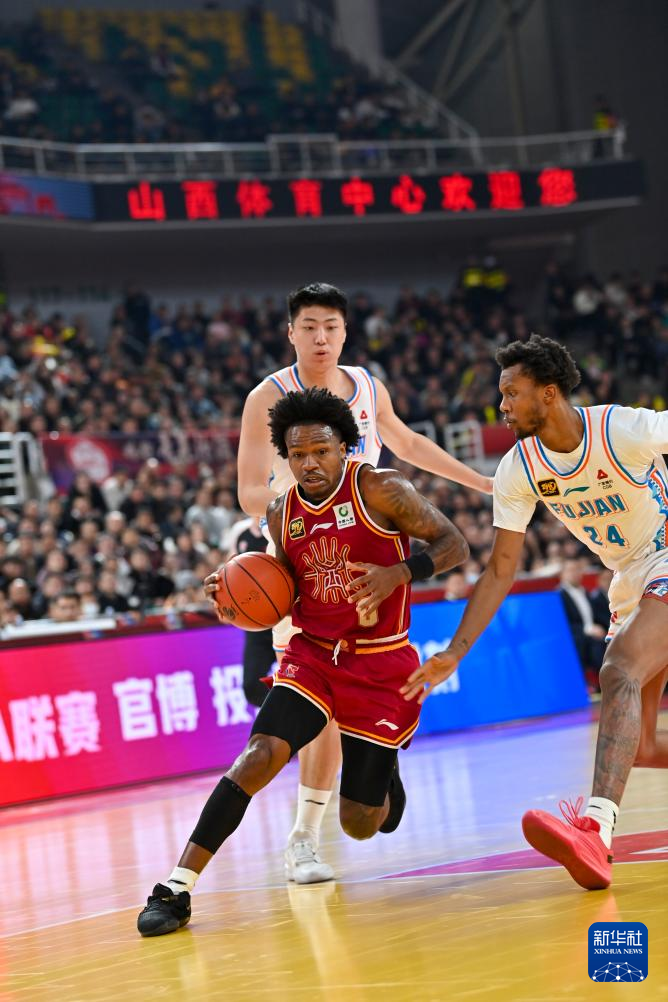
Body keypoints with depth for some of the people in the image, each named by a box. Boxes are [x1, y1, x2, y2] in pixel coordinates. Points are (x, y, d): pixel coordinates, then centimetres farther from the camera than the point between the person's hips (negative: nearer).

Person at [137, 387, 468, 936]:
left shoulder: (381, 490, -11)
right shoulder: (283, 514, 3)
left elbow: (453, 544, -9)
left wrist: (397, 573, -26)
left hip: (381, 664, -3)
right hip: (312, 654, 3)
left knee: (359, 824, 1)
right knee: (262, 754, -23)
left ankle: (385, 781, 40)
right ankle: (177, 886, -22)